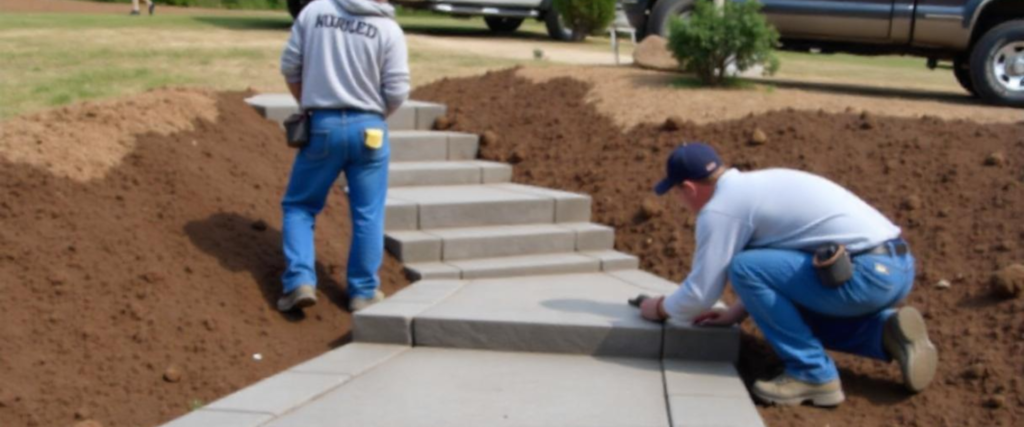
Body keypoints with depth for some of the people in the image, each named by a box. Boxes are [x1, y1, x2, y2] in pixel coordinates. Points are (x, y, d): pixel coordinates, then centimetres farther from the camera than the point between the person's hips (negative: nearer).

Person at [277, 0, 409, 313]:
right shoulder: (389, 29, -4)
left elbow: (290, 66, 3)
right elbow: (397, 92, -7)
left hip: (322, 126, 1)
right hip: (368, 130, -1)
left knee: (299, 205, 14)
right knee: (368, 214, 9)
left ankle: (300, 281, 2)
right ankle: (364, 292, 16)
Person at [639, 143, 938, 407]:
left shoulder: (719, 208, -8)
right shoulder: (755, 185, 20)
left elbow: (702, 292, -5)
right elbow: (780, 268, 31)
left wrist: (661, 308, 15)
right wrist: (736, 313, 32)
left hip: (866, 275, -10)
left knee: (744, 269, -10)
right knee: (796, 314, 29)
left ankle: (813, 375, -4)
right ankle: (888, 333, 7)